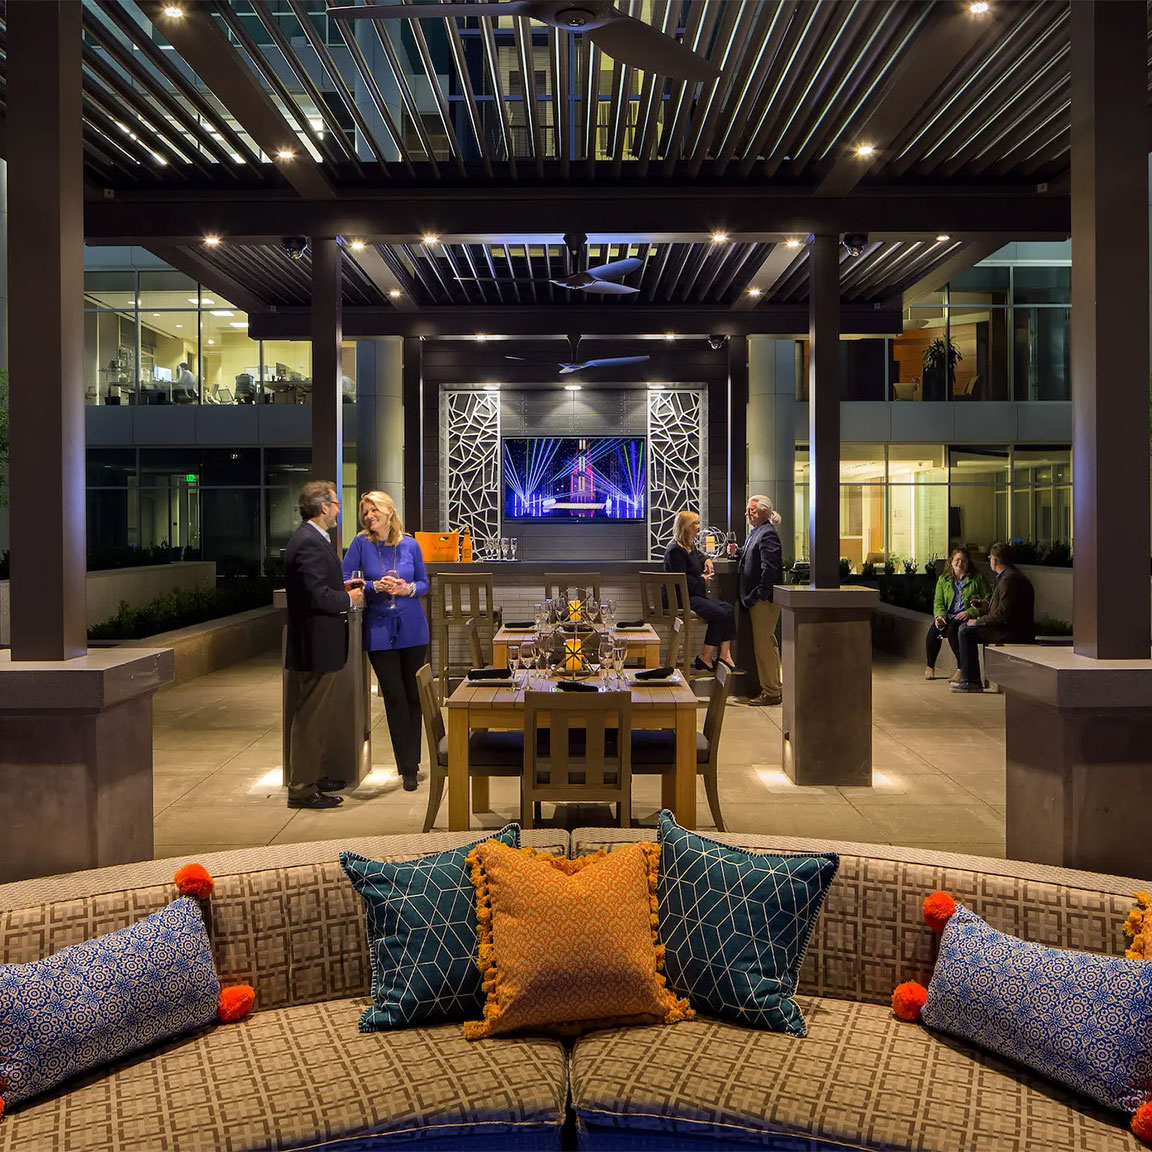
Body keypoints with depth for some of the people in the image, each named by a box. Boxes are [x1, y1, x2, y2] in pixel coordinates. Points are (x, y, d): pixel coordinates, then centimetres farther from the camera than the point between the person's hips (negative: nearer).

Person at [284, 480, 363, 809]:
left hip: (319, 645, 11)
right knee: (310, 718, -2)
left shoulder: (312, 539, 14)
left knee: (315, 717, 19)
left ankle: (313, 776, 31)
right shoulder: (310, 543, -19)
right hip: (317, 645, -11)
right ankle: (302, 789, 6)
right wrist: (349, 599, -11)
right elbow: (318, 596, -25)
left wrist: (341, 587, 10)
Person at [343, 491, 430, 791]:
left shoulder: (410, 545, 2)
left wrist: (408, 589, -12)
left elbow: (424, 583, 8)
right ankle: (408, 768, 10)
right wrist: (374, 587, -17)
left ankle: (411, 762, 21)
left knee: (413, 695, 6)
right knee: (395, 698, 0)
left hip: (412, 628, 2)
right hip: (379, 630, -1)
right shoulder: (361, 544, -3)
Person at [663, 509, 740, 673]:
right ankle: (705, 659, -12)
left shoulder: (690, 546, 17)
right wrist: (702, 581, -6)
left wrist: (707, 561, 17)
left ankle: (725, 656, -15)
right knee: (719, 614, -22)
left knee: (728, 609, -9)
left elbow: (699, 556, 40)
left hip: (694, 595, 10)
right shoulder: (675, 550, -14)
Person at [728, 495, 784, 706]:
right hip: (758, 599, 11)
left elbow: (770, 568, -22)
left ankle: (771, 692, 1)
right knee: (767, 642, 16)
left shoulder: (768, 534, -15)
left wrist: (759, 594, -21)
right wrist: (738, 552, 8)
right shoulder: (756, 532, 15)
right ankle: (773, 687, 26)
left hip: (765, 599, -11)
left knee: (764, 643, -6)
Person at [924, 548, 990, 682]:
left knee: (952, 628, -35)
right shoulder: (943, 579, 17)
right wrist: (939, 615, -11)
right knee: (934, 629, -28)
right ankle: (930, 666, -11)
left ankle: (961, 668, -27)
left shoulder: (977, 579, 8)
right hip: (948, 616, 3)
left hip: (967, 617, -3)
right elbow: (938, 601, 10)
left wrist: (970, 612, -16)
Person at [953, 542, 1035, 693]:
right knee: (964, 628, 16)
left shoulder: (1009, 579, -18)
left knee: (967, 631, -10)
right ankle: (967, 677, 18)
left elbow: (1003, 613, -24)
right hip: (1017, 629, 11)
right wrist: (983, 605, 18)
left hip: (1014, 632, -11)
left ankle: (972, 681, -6)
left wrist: (978, 622, -13)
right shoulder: (1012, 575, 16)